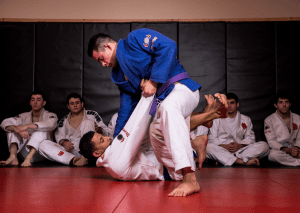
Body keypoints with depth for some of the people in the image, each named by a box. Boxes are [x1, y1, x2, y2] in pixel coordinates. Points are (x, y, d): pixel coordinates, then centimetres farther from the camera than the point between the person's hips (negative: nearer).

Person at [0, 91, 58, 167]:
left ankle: (28, 158, -46)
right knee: (12, 127, -9)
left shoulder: (50, 116, 4)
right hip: (25, 152, 3)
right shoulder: (24, 116, 13)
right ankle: (13, 157, -33)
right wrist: (19, 130, -27)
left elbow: (50, 124, -23)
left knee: (41, 130, -26)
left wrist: (27, 126, -33)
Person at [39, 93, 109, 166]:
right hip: (70, 151, 2)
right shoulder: (64, 120, 23)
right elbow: (59, 135, 13)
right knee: (44, 144, -19)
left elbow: (106, 132, 10)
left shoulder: (92, 115, 15)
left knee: (87, 122, -21)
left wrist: (99, 130, -14)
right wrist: (64, 142, -11)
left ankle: (85, 158, -35)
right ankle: (73, 160, -43)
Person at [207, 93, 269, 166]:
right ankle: (243, 162, -44)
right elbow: (212, 138, 5)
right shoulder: (217, 119, 15)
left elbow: (250, 138, 12)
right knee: (208, 147, -35)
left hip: (240, 149, 3)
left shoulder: (246, 120, 21)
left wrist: (240, 146, -9)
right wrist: (225, 146, -14)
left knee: (264, 145, -22)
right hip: (222, 150, -2)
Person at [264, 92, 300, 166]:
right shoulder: (269, 120, 1)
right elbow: (271, 141, -7)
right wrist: (287, 150, -23)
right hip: (278, 149, -2)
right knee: (273, 154, -39)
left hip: (293, 148, 2)